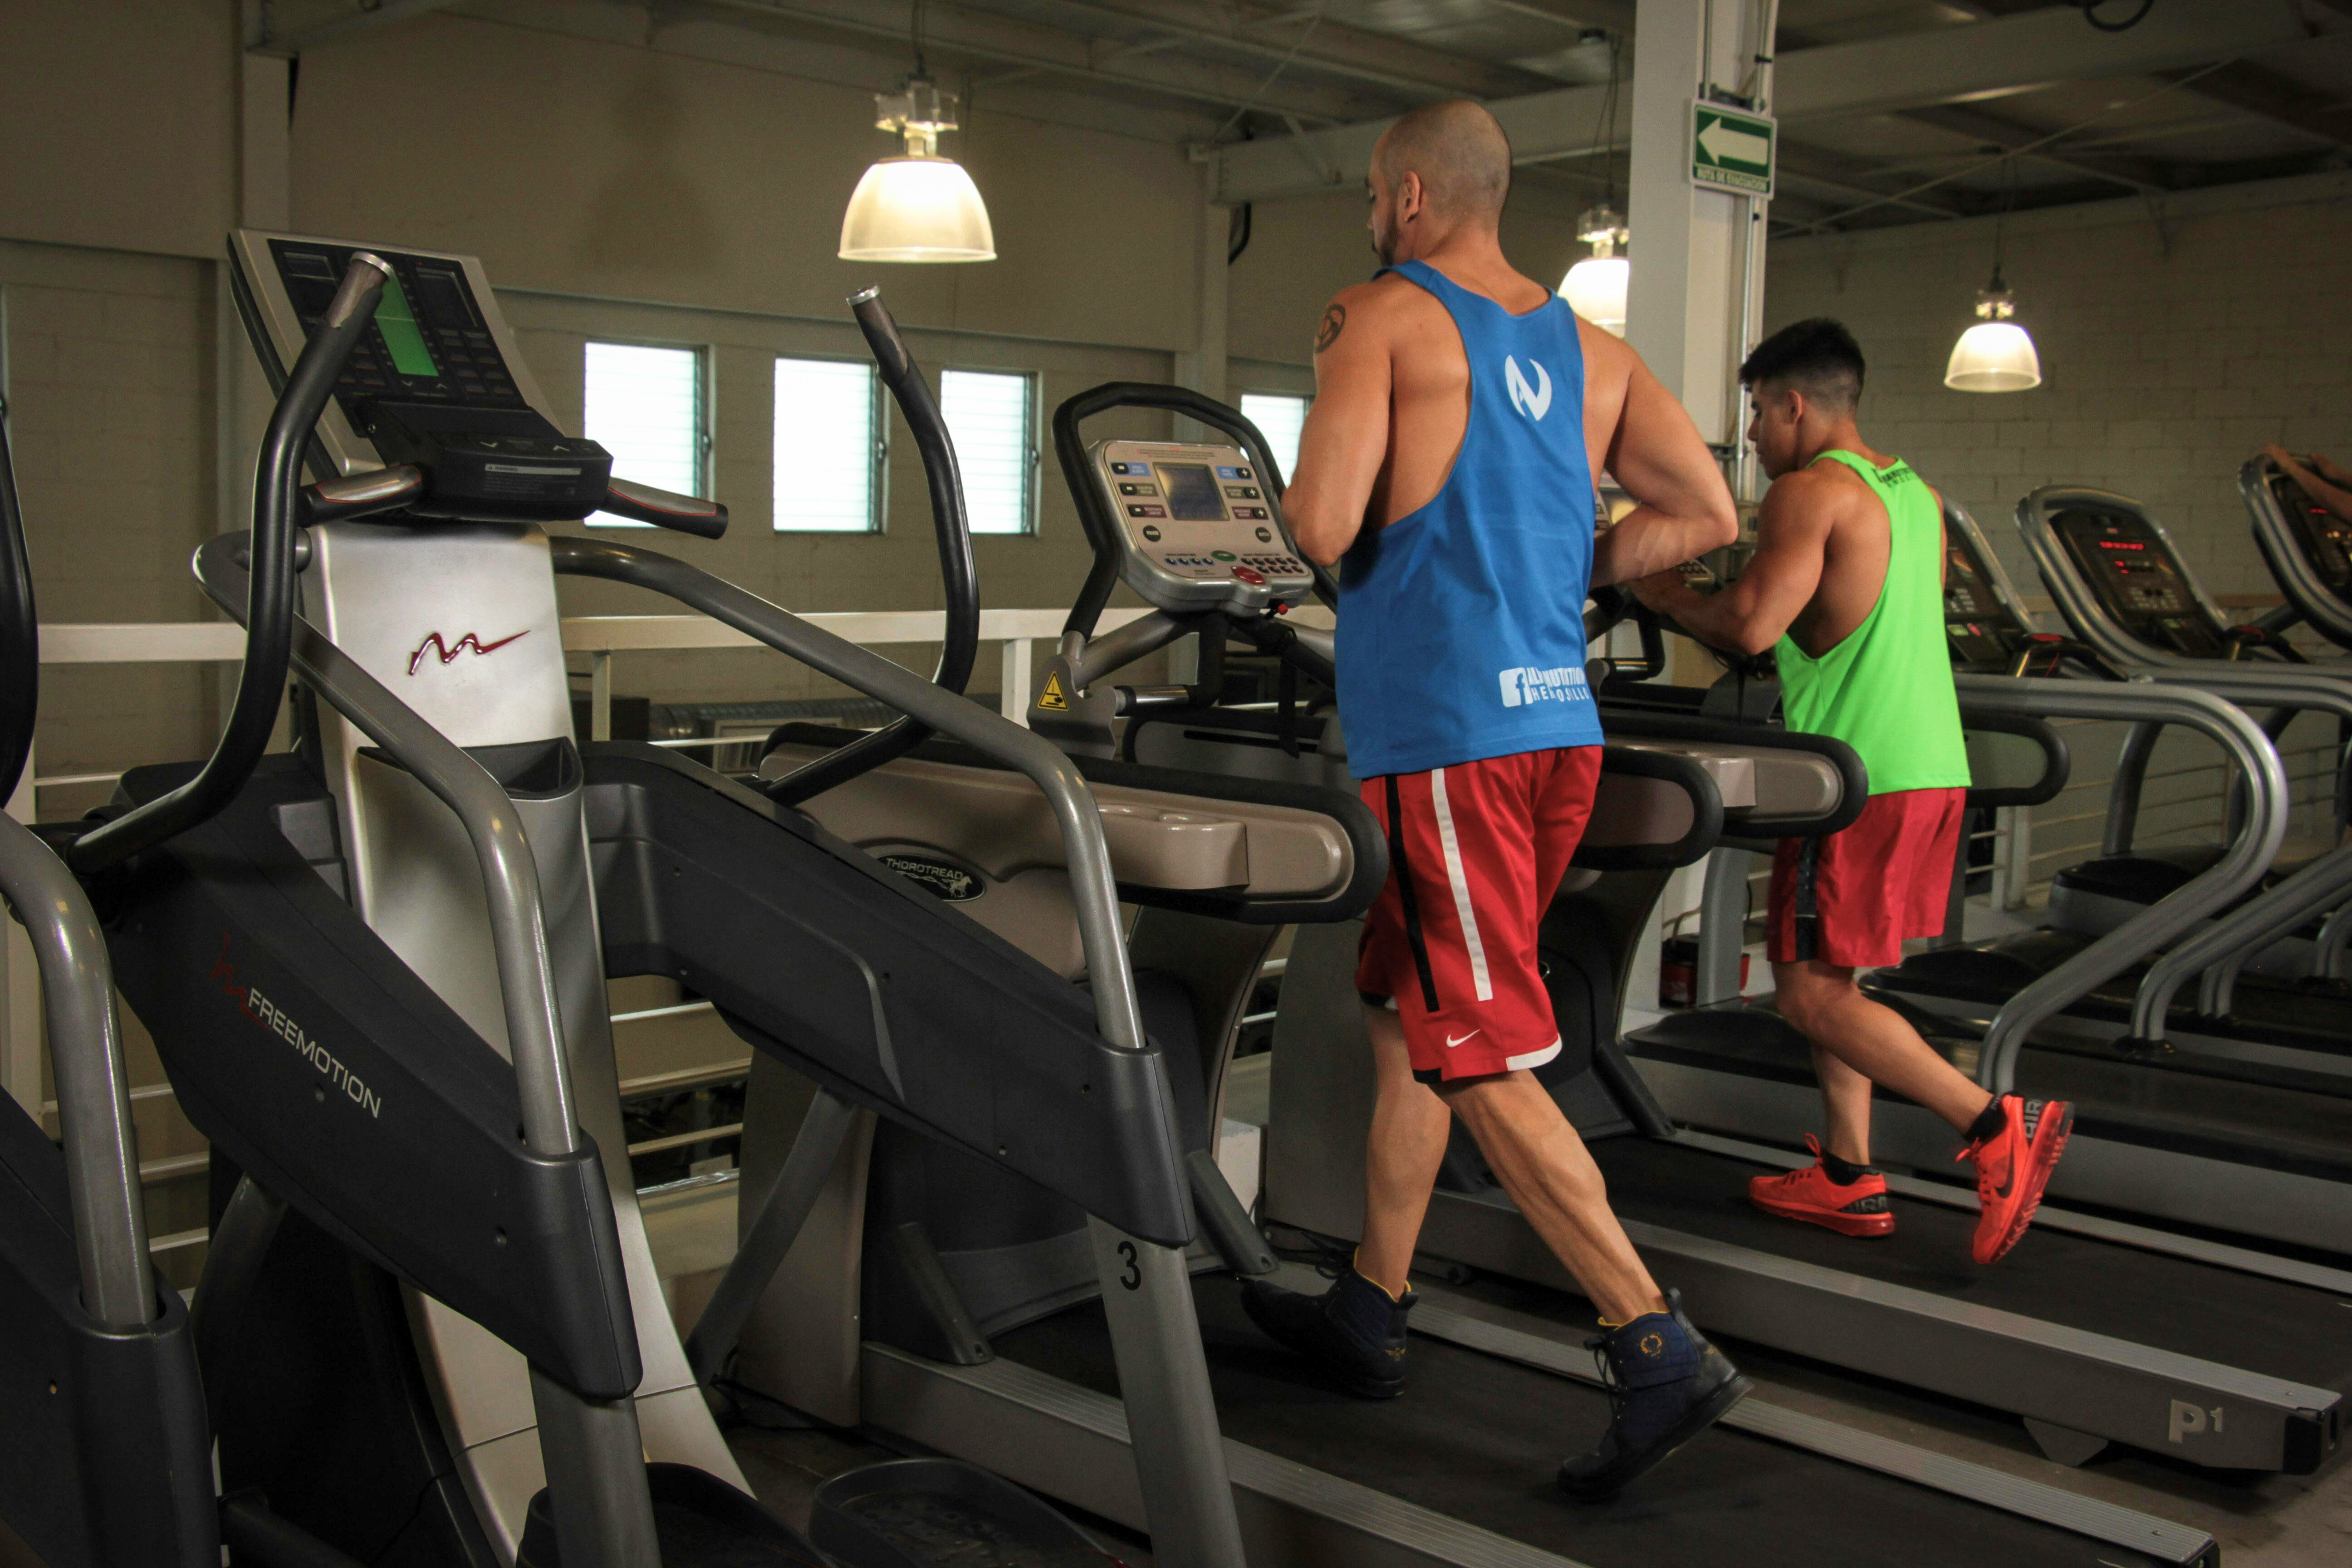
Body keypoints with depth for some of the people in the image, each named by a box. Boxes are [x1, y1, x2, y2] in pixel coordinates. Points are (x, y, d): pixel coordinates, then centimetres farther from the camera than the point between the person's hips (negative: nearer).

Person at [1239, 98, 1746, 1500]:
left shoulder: (1385, 320, -5)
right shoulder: (1592, 349, 14)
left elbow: (1324, 528, -17)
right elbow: (1706, 515, 9)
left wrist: (1330, 389, 5)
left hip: (1446, 735, -8)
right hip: (1559, 720, 8)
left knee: (1483, 1062, -4)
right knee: (1406, 1018, 20)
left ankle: (1662, 1353, -7)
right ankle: (1374, 1310, 31)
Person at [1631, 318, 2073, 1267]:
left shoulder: (1809, 493, -10)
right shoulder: (1917, 496, 17)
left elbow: (1750, 625, -20)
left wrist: (1664, 594, -3)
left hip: (1861, 775, -9)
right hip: (1931, 766, 9)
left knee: (1811, 992, -4)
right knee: (1822, 973, 16)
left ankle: (1998, 1126, -11)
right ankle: (1848, 1180, 19)